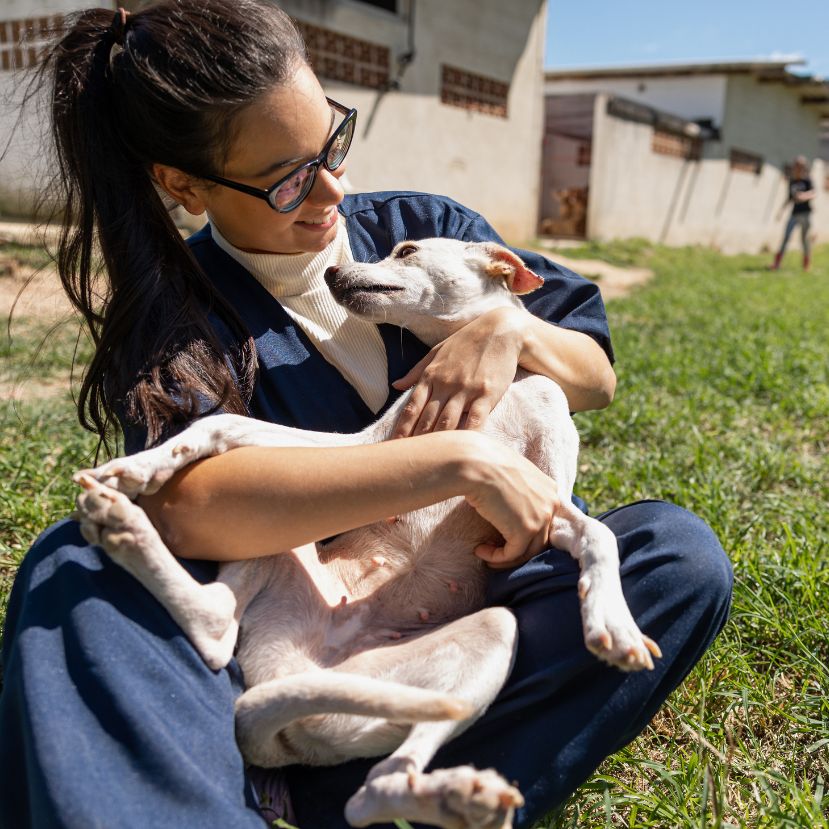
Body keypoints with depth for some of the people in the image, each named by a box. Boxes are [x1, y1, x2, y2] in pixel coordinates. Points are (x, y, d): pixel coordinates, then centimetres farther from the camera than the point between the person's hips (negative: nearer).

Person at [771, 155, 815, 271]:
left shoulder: (807, 180, -3)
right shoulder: (792, 181, 9)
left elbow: (813, 194, -15)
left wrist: (805, 196, -35)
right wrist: (782, 209, 10)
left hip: (805, 212, -3)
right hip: (794, 213, 3)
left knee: (804, 238, 1)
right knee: (786, 238, -4)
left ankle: (806, 266, 13)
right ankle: (776, 263, -7)